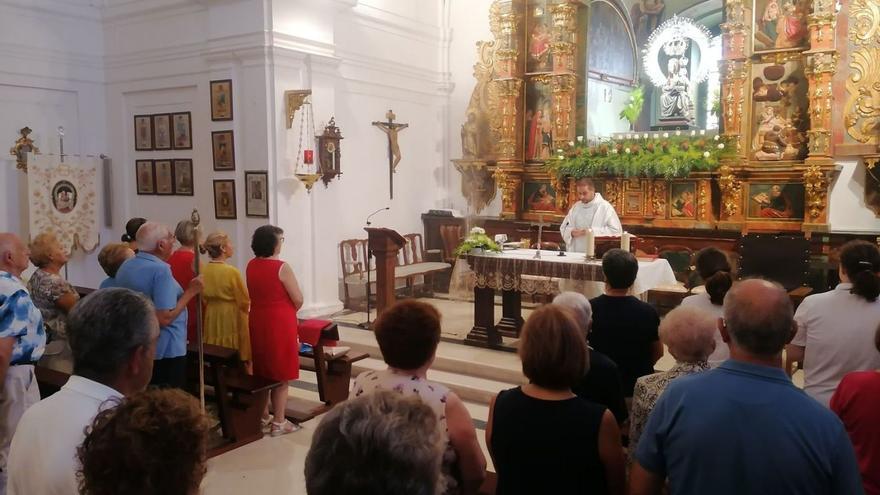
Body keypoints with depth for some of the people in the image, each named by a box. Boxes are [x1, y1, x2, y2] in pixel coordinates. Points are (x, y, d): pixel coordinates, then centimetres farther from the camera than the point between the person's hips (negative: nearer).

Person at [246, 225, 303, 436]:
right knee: (280, 375, 3)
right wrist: (288, 311, 6)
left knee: (261, 371, 18)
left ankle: (263, 417, 29)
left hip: (257, 321, 7)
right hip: (279, 323, -7)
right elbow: (298, 300, -13)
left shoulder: (250, 266, 3)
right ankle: (279, 423, 9)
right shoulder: (282, 267, -16)